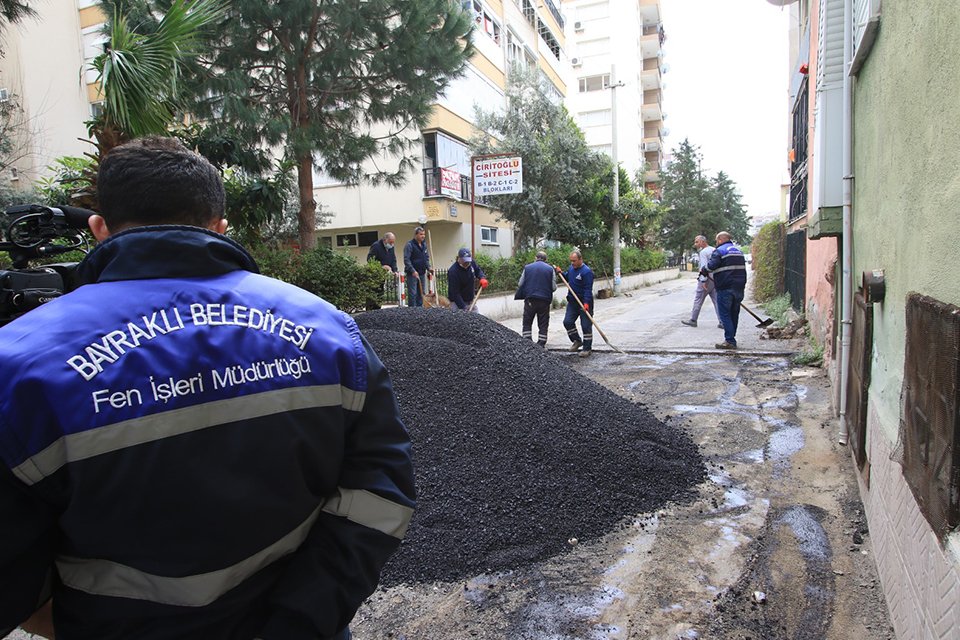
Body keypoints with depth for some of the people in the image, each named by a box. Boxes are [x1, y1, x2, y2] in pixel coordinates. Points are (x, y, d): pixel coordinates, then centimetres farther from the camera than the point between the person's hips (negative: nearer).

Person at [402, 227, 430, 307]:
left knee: (421, 293, 11)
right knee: (412, 294, -5)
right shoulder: (410, 245, -11)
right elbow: (406, 260, -16)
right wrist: (413, 271, -23)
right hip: (412, 273, -7)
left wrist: (428, 268, 6)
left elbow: (427, 257, 21)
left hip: (422, 273, 7)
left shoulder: (424, 244, 11)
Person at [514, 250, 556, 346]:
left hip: (530, 300, 0)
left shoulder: (527, 267, 4)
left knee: (527, 323, 9)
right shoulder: (550, 269, 3)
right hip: (545, 300, 0)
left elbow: (520, 284, 3)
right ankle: (541, 345, 7)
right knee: (543, 324, 7)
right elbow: (554, 287, 1)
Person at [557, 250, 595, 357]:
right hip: (572, 301, 8)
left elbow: (588, 289, -21)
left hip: (584, 303, -7)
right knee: (567, 322, 3)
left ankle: (587, 348, 8)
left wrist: (586, 303, -28)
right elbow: (568, 278, 27)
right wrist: (561, 273, 8)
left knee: (586, 326, -1)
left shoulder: (586, 272, -17)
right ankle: (577, 341, 23)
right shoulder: (571, 268, 8)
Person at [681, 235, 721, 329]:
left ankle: (693, 320, 12)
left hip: (706, 279, -8)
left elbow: (704, 267, -19)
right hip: (715, 279, 8)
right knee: (716, 300, 6)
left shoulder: (703, 252, -11)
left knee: (698, 300, 4)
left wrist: (703, 281, -21)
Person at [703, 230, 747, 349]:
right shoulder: (738, 250, 19)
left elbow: (712, 265, -19)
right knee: (734, 314, 13)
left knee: (725, 314, -4)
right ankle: (731, 339, 19)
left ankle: (730, 341, -8)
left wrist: (703, 270, -1)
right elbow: (741, 268, 22)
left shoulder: (719, 251, -8)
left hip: (725, 288, -8)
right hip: (739, 287, 8)